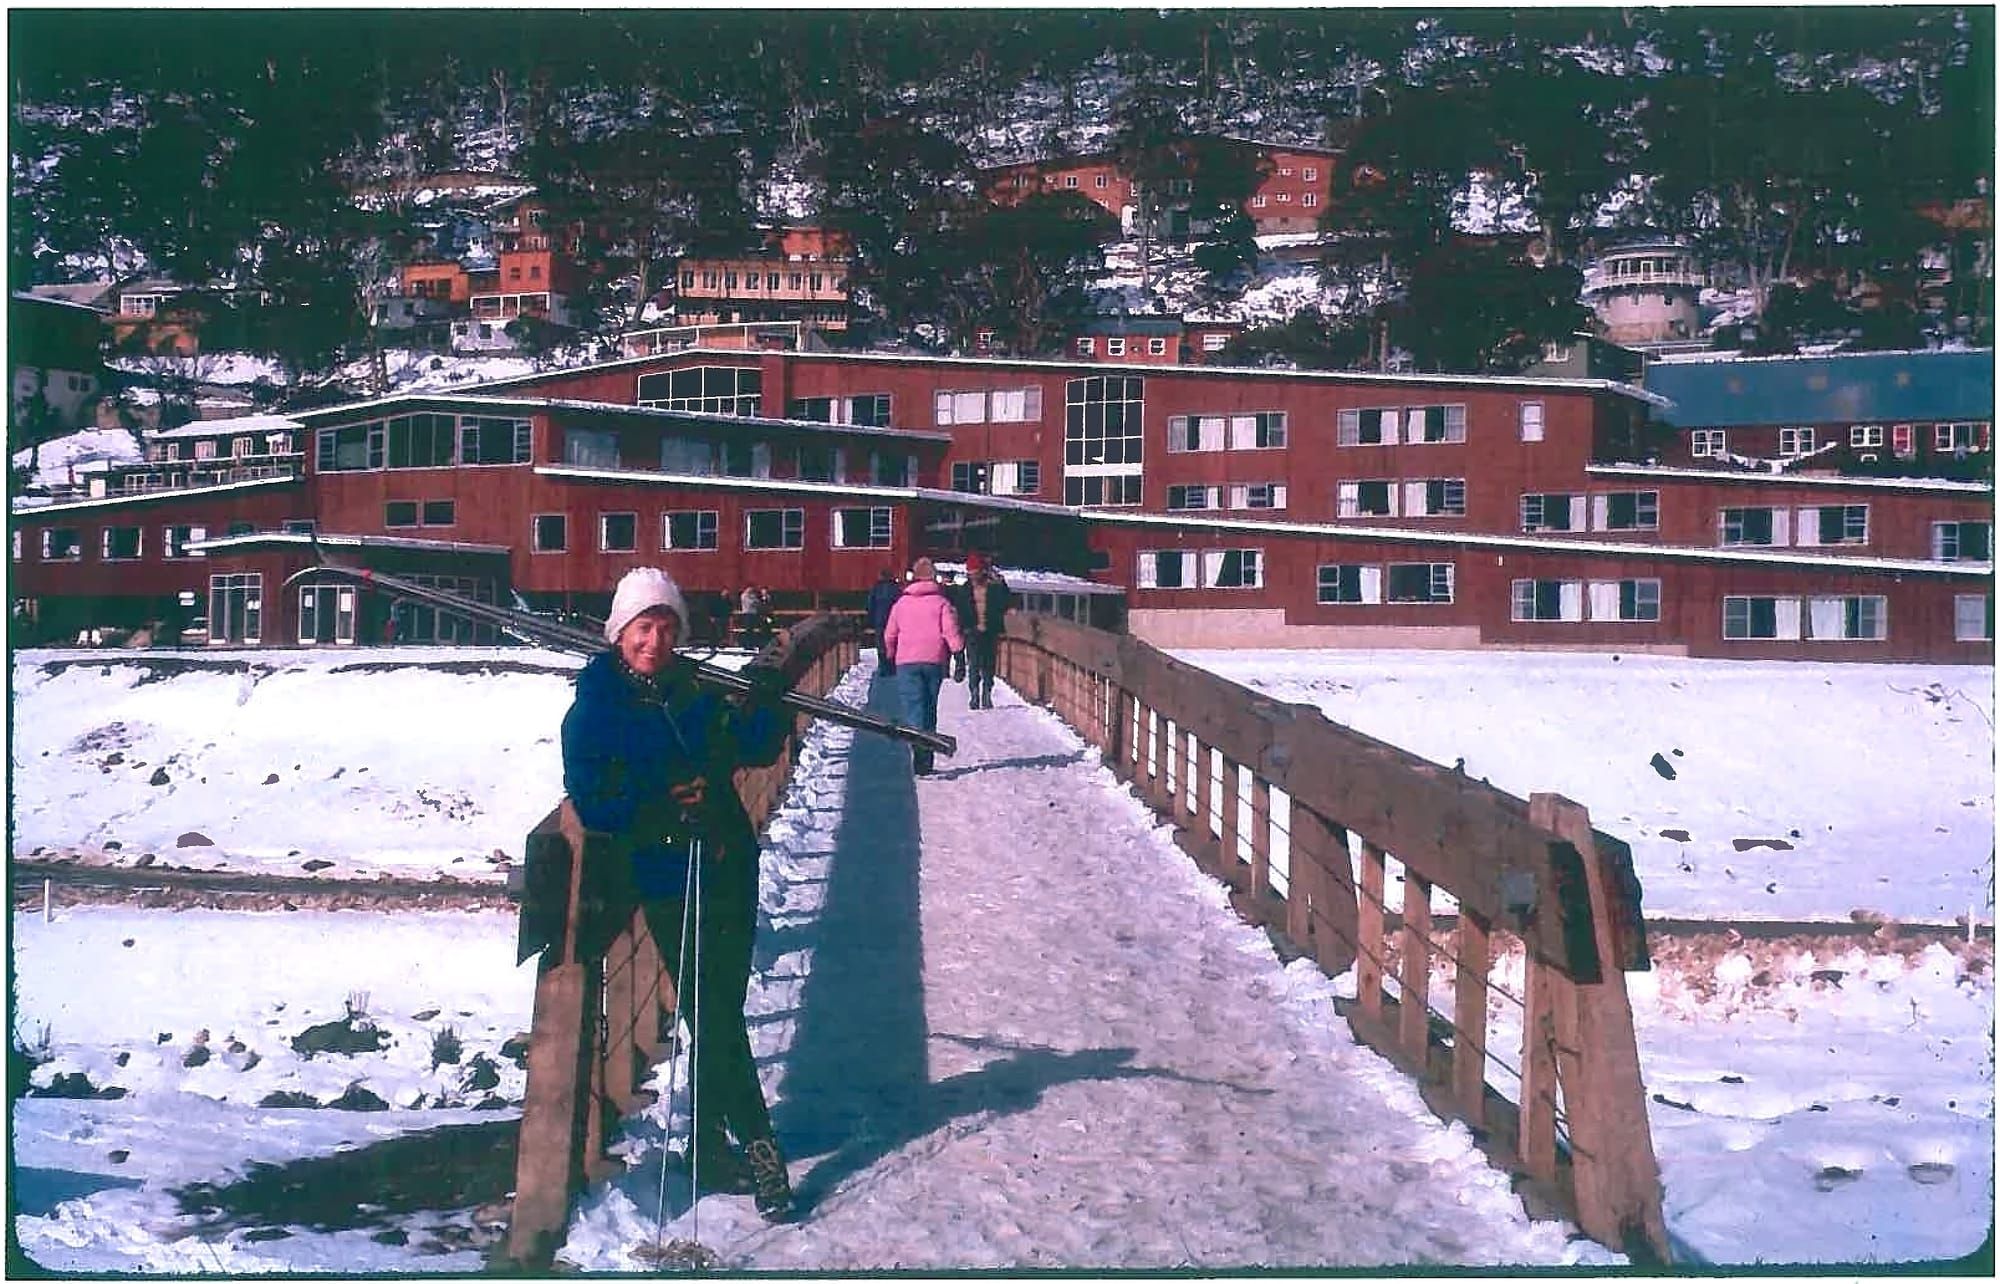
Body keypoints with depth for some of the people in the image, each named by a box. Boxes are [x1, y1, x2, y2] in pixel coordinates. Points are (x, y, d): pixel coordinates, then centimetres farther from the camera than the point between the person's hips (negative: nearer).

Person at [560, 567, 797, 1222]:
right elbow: (592, 802, -10)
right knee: (714, 1015, -4)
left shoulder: (694, 692, 9)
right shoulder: (594, 708, -6)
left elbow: (754, 748, 7)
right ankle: (757, 1144, 8)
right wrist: (665, 808, -22)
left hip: (727, 864, 6)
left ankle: (711, 1145, 25)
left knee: (723, 1007, 11)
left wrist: (764, 704, -12)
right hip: (667, 877, -5)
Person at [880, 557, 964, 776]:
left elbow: (889, 635, 14)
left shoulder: (901, 603, 8)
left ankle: (919, 752, -27)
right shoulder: (942, 603, 1)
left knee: (914, 708, -5)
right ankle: (926, 759, 15)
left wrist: (890, 658, 27)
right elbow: (951, 631, -9)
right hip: (935, 661, 0)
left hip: (906, 662, 0)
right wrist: (959, 654, -8)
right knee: (930, 708, 11)